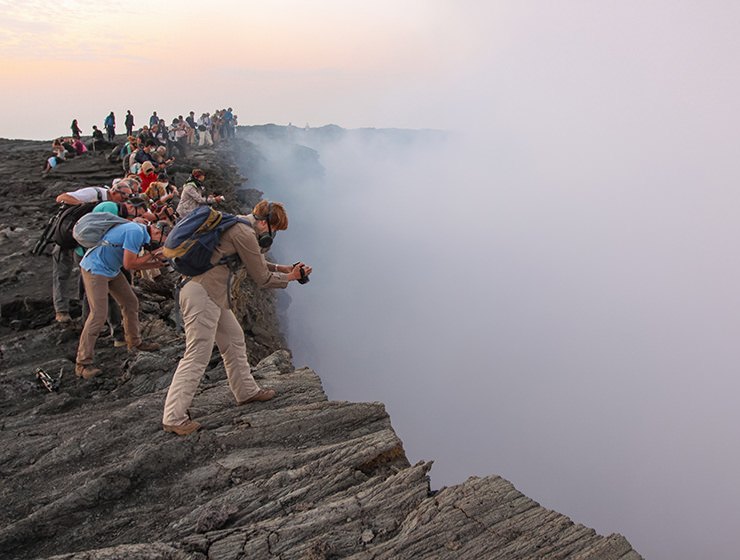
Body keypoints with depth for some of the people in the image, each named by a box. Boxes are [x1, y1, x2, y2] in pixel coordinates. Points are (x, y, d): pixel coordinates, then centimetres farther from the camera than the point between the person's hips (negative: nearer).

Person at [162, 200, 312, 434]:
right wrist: (289, 278, 5)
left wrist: (281, 268, 19)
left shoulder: (239, 224, 15)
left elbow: (254, 263, 28)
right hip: (203, 294, -11)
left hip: (213, 294, 11)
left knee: (234, 338, 19)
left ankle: (246, 391, 32)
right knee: (197, 357, -8)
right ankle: (173, 417, -3)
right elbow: (262, 279, -10)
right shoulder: (245, 234, -16)